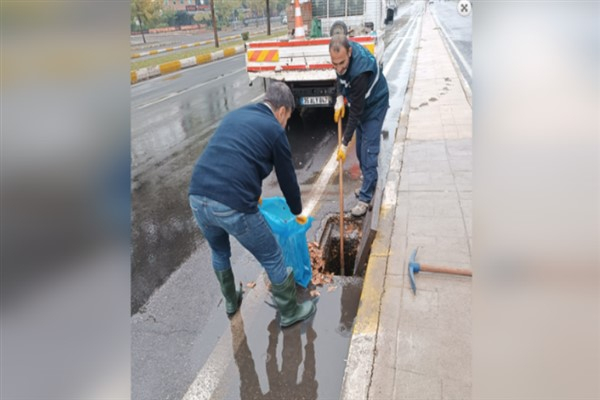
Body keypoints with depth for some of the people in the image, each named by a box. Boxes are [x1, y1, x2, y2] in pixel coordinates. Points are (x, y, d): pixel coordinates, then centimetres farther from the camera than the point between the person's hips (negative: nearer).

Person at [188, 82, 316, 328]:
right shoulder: (274, 129, 5)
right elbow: (287, 177, 12)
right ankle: (289, 312, 34)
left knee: (219, 252, 33)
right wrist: (297, 211, 31)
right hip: (233, 205, -7)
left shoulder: (234, 115, 23)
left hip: (198, 198, 7)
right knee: (272, 259, 15)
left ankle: (231, 302, 54)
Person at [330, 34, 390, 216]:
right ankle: (368, 185, 28)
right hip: (359, 102, 8)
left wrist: (344, 143, -29)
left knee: (368, 150, -11)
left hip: (374, 105, -8)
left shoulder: (361, 71, -39)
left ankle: (365, 197, -4)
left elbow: (356, 111, -33)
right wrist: (340, 97, -11)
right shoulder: (343, 53, -17)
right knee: (360, 149, 12)